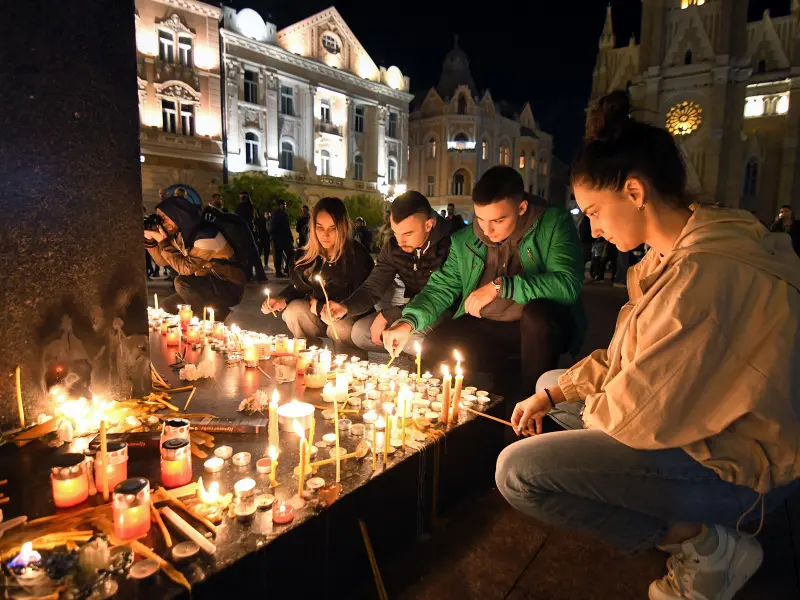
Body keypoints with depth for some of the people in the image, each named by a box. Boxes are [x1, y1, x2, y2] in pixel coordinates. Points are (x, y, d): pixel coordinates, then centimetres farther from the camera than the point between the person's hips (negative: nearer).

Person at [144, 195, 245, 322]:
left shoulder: (205, 234, -24)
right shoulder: (180, 234, 2)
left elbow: (186, 268, -25)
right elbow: (163, 261, 10)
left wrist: (164, 242, -20)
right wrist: (150, 240, -3)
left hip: (229, 286, -8)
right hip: (208, 284, 8)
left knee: (182, 282, -27)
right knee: (166, 306, 4)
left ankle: (220, 318, -11)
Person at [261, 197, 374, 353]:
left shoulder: (357, 255, -20)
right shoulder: (310, 254, -3)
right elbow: (297, 286, 5)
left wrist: (319, 306, -17)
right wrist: (282, 300, -19)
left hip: (351, 317, -5)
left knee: (340, 328, -35)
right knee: (292, 311, -18)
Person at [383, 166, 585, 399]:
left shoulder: (554, 224, -15)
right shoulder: (465, 240, -2)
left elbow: (568, 283, -27)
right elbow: (442, 287, 3)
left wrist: (499, 285, -32)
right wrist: (408, 322, -15)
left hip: (541, 325, -4)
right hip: (486, 326, 5)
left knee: (537, 312, -36)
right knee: (435, 344, -13)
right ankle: (516, 377, 1)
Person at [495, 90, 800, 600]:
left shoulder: (707, 270, -30)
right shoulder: (675, 253, 3)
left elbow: (641, 412, -27)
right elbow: (626, 357, 9)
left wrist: (588, 409, -5)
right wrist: (552, 396, 1)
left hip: (732, 463, -10)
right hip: (695, 420, 10)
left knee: (519, 471, -19)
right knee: (553, 382, 19)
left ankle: (705, 543, -1)